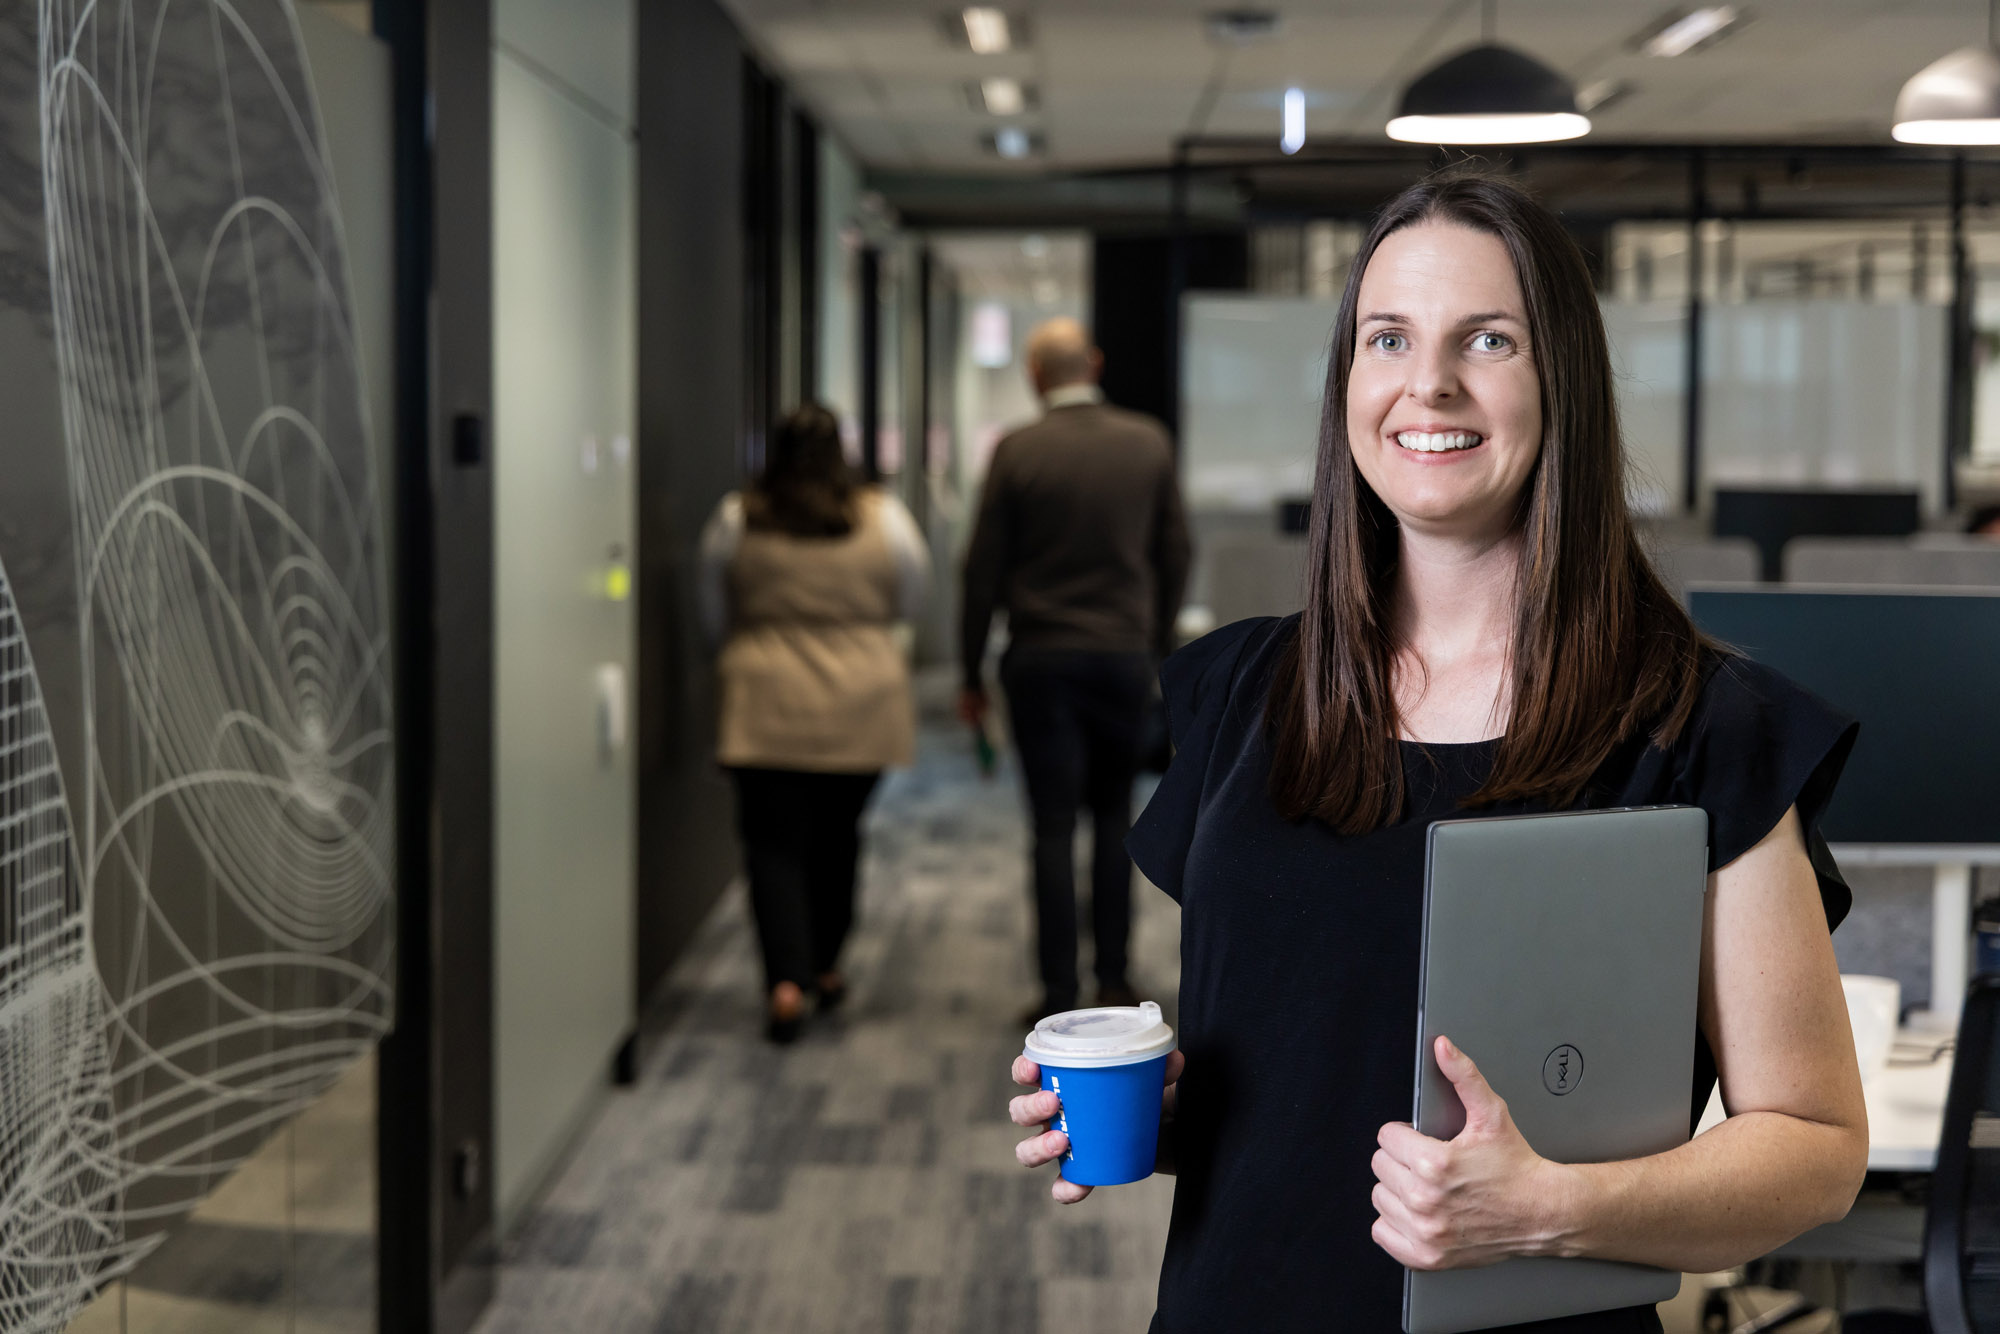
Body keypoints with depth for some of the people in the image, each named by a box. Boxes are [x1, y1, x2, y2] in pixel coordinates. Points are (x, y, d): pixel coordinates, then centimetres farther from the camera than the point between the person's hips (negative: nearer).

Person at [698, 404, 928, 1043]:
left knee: (773, 844, 1)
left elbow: (714, 618, 8)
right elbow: (911, 599, 10)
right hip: (859, 711, 1)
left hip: (765, 709, -1)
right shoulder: (883, 517, -3)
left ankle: (787, 980, -13)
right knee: (837, 837, 17)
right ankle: (824, 966, 29)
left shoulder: (735, 519, -2)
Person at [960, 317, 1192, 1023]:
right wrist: (1159, 641, 19)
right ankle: (1113, 979, 16)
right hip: (1125, 655, 2)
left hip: (1041, 659, -2)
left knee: (1054, 828, 1)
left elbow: (984, 568, -5)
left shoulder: (1016, 452, -7)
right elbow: (1174, 554, 7)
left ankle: (1060, 993, 4)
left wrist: (973, 674, 3)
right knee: (1115, 817, 14)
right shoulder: (1149, 442, 1)